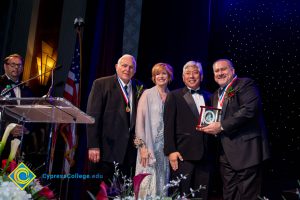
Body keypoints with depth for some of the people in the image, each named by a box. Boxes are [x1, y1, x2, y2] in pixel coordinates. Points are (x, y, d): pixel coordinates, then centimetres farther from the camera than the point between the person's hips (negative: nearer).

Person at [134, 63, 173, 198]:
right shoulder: (147, 94, -1)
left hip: (165, 146, 4)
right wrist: (142, 146, -14)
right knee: (147, 183, -7)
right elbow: (140, 120, -6)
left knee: (162, 184, 7)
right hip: (149, 145, -3)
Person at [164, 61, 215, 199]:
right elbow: (168, 125, -3)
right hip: (183, 154, -4)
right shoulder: (174, 96, 3)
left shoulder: (208, 97, 16)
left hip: (205, 155, 4)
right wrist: (171, 151, -11)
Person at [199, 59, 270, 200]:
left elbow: (249, 109, -21)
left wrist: (221, 126, -19)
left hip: (246, 149, -8)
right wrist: (211, 127, 3)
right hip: (226, 153, 8)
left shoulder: (245, 84, -6)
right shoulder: (217, 94, 20)